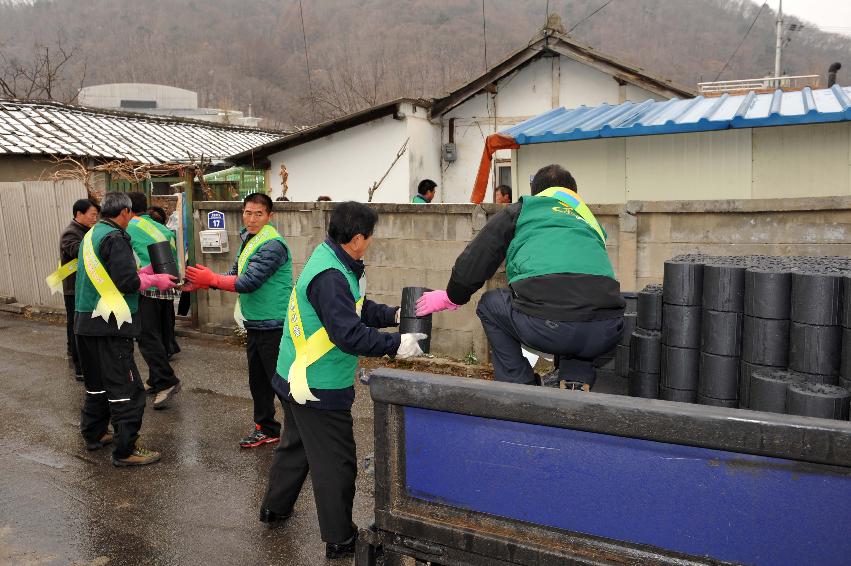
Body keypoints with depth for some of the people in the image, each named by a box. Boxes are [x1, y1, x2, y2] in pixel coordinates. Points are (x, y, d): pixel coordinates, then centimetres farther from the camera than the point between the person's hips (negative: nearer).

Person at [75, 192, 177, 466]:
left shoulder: (92, 235, 14)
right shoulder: (115, 238, -15)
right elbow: (127, 283, -20)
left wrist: (145, 272, 14)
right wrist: (154, 280, -4)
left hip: (87, 322, 10)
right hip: (109, 325, -10)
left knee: (97, 382, 22)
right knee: (126, 389, -3)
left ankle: (94, 434, 35)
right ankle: (125, 451, 2)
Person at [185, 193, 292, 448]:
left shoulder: (272, 245, -19)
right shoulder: (249, 240, 12)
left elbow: (248, 282, -24)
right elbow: (236, 275, 13)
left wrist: (211, 279, -14)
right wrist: (204, 281, -2)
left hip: (274, 326, -9)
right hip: (255, 324, 9)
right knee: (257, 379, 17)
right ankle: (266, 428, 31)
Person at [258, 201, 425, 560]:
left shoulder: (330, 261, 5)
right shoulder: (329, 277, -27)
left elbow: (357, 308, 12)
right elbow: (349, 334, -31)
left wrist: (393, 315, 1)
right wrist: (397, 345, -24)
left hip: (298, 379, 11)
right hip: (318, 387, -10)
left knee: (297, 444, 27)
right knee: (336, 462, 3)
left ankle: (275, 508, 46)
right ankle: (340, 540, 18)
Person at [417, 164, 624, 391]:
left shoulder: (521, 210, 21)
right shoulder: (588, 219, 34)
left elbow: (474, 259, 20)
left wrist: (451, 297, 39)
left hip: (546, 327, -4)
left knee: (489, 305, 26)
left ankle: (518, 384, 20)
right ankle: (577, 382, 21)